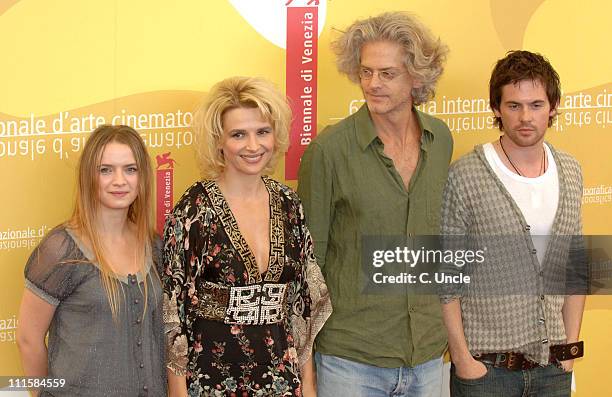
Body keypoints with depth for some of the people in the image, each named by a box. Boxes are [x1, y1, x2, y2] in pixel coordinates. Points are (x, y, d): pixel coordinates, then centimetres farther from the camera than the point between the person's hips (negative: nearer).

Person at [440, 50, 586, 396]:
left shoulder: (570, 173, 6)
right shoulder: (465, 177, -10)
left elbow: (574, 268, 13)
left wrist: (571, 348, 8)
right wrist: (463, 358, -10)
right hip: (485, 365, -4)